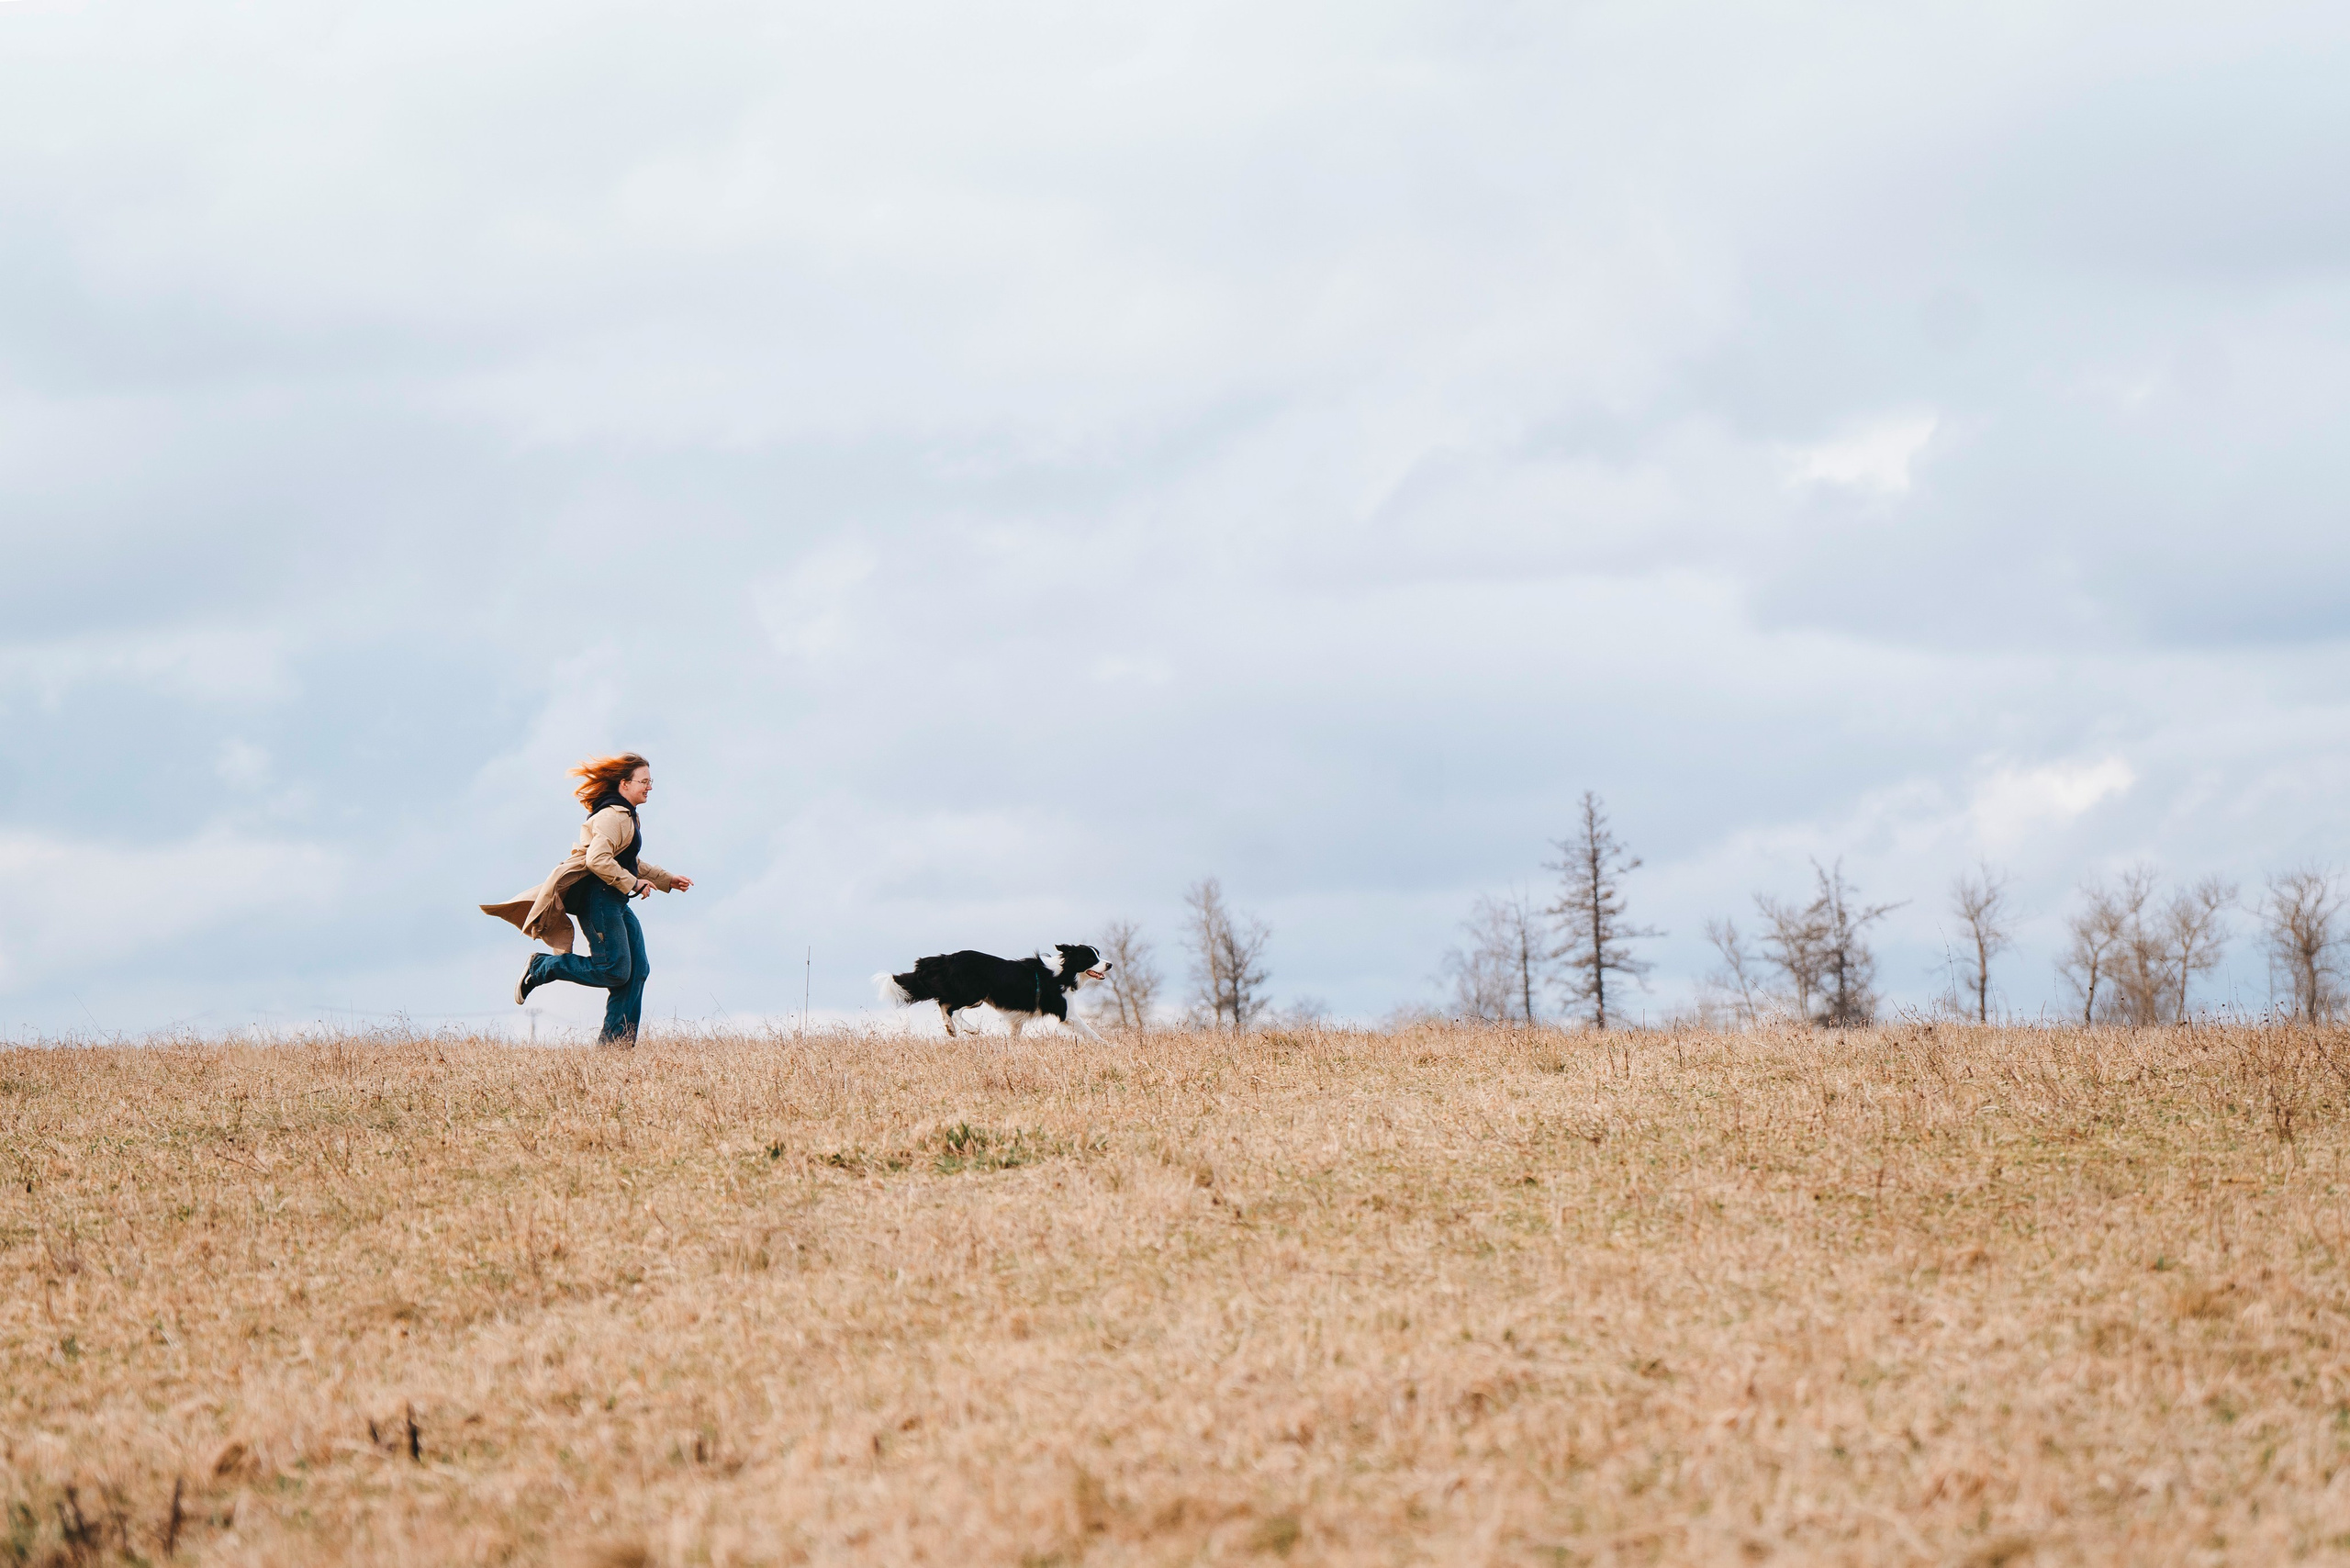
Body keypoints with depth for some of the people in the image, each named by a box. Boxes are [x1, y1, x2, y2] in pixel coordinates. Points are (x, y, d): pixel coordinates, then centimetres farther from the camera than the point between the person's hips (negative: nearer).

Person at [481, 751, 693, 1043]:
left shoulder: (627, 816, 20)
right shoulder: (613, 816, -15)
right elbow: (598, 859, -27)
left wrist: (666, 880, 26)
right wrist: (632, 883, -20)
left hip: (615, 903, 11)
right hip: (598, 899, -11)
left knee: (637, 970, 4)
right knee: (614, 971, -13)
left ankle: (614, 1042, 4)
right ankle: (541, 968, 0)